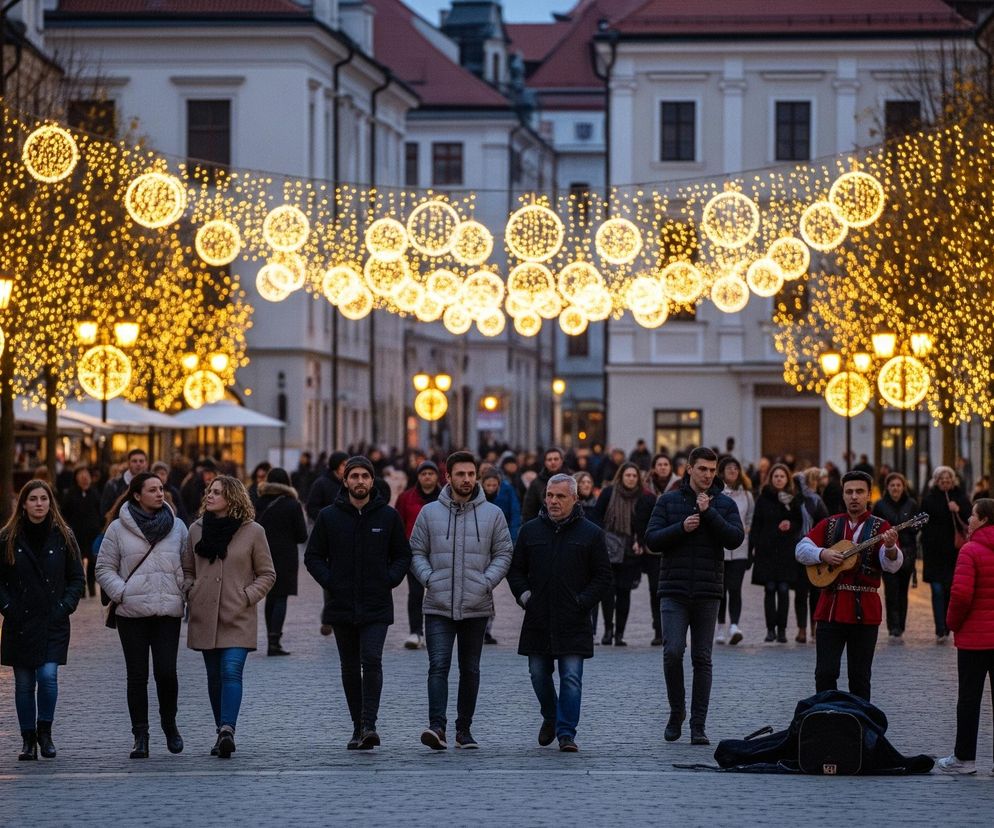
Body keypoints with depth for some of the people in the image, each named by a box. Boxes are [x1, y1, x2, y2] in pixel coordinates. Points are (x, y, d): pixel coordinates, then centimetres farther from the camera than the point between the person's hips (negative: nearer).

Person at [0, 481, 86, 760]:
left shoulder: (63, 537, 3)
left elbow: (78, 578, 8)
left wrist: (65, 607, -4)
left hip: (53, 623, -1)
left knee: (48, 676, -14)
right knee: (24, 683, 4)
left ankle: (44, 731, 5)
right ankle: (28, 739, 15)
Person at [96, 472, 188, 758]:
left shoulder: (177, 526, 9)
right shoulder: (118, 529, 3)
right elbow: (104, 568, 5)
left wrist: (187, 595, 0)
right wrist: (121, 593, -8)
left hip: (168, 612, 1)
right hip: (132, 613, -1)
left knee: (166, 671, -9)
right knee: (137, 675, 2)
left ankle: (169, 723, 16)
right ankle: (140, 736, 9)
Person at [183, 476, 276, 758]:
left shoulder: (252, 531, -1)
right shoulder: (197, 529, 8)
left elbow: (267, 574, 4)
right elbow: (187, 570, 18)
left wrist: (247, 597, -8)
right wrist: (190, 592, 0)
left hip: (238, 618, -4)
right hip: (204, 616, 4)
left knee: (231, 672, -17)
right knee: (214, 676, 8)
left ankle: (227, 729, -27)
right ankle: (223, 733, 16)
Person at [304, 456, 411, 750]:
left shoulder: (388, 516, 3)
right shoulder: (329, 516, 3)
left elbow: (403, 555, 11)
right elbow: (313, 556, 8)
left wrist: (389, 580, -4)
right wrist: (329, 581, -5)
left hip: (377, 606, -2)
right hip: (341, 605, 2)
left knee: (372, 661, -16)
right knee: (350, 668, 8)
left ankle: (369, 724, -19)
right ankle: (358, 727, 16)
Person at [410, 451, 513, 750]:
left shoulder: (492, 514, 3)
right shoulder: (430, 513, 3)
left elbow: (503, 553, 5)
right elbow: (416, 552, 7)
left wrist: (487, 582, -9)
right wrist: (428, 578, -9)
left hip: (476, 607, 1)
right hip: (438, 606, -1)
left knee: (470, 670, 10)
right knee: (438, 666, -13)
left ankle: (464, 729, 19)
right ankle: (437, 727, -22)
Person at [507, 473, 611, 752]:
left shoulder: (591, 533, 2)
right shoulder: (530, 530, 9)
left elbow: (603, 576, 4)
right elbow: (515, 569, 17)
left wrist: (583, 602, -7)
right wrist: (523, 595, 1)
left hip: (573, 622, -3)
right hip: (538, 619, 3)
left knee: (571, 679, -6)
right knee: (539, 674, 11)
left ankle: (566, 732, -3)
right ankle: (550, 717, 35)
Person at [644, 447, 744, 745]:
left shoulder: (725, 504, 6)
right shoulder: (669, 501, 5)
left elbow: (735, 538, -8)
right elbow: (651, 539, -1)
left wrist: (709, 513, -15)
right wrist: (681, 527, -15)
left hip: (708, 593, 1)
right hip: (674, 591, -1)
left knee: (702, 658, 3)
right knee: (673, 652, -13)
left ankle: (698, 725, 6)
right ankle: (676, 712, 8)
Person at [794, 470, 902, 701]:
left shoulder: (880, 528, 2)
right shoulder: (829, 525, 11)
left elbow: (892, 565, -11)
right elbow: (801, 549, 6)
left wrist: (890, 547, -33)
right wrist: (823, 554, -14)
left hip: (864, 610, -2)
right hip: (831, 607, 2)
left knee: (860, 677, 4)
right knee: (825, 673, -1)